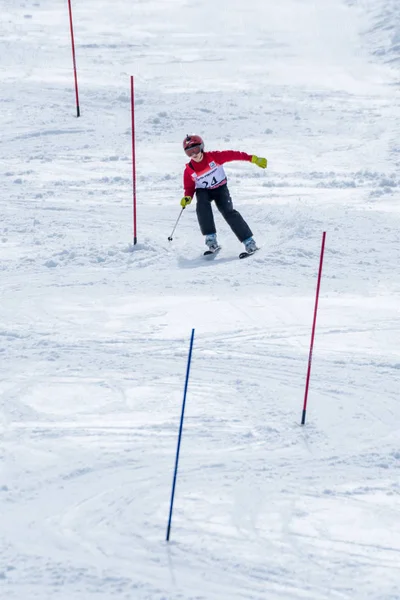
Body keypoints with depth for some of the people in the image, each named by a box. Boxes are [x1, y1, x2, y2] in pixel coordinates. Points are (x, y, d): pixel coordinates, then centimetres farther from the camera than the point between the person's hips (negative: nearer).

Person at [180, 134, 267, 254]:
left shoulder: (213, 157, -17)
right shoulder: (189, 170, -11)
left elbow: (232, 155, -16)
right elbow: (189, 188, -1)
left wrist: (252, 158, -20)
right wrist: (187, 198, -23)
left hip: (220, 188, -1)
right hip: (203, 191, 1)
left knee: (228, 211, -21)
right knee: (202, 207, -32)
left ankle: (249, 241, -18)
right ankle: (211, 238, -26)